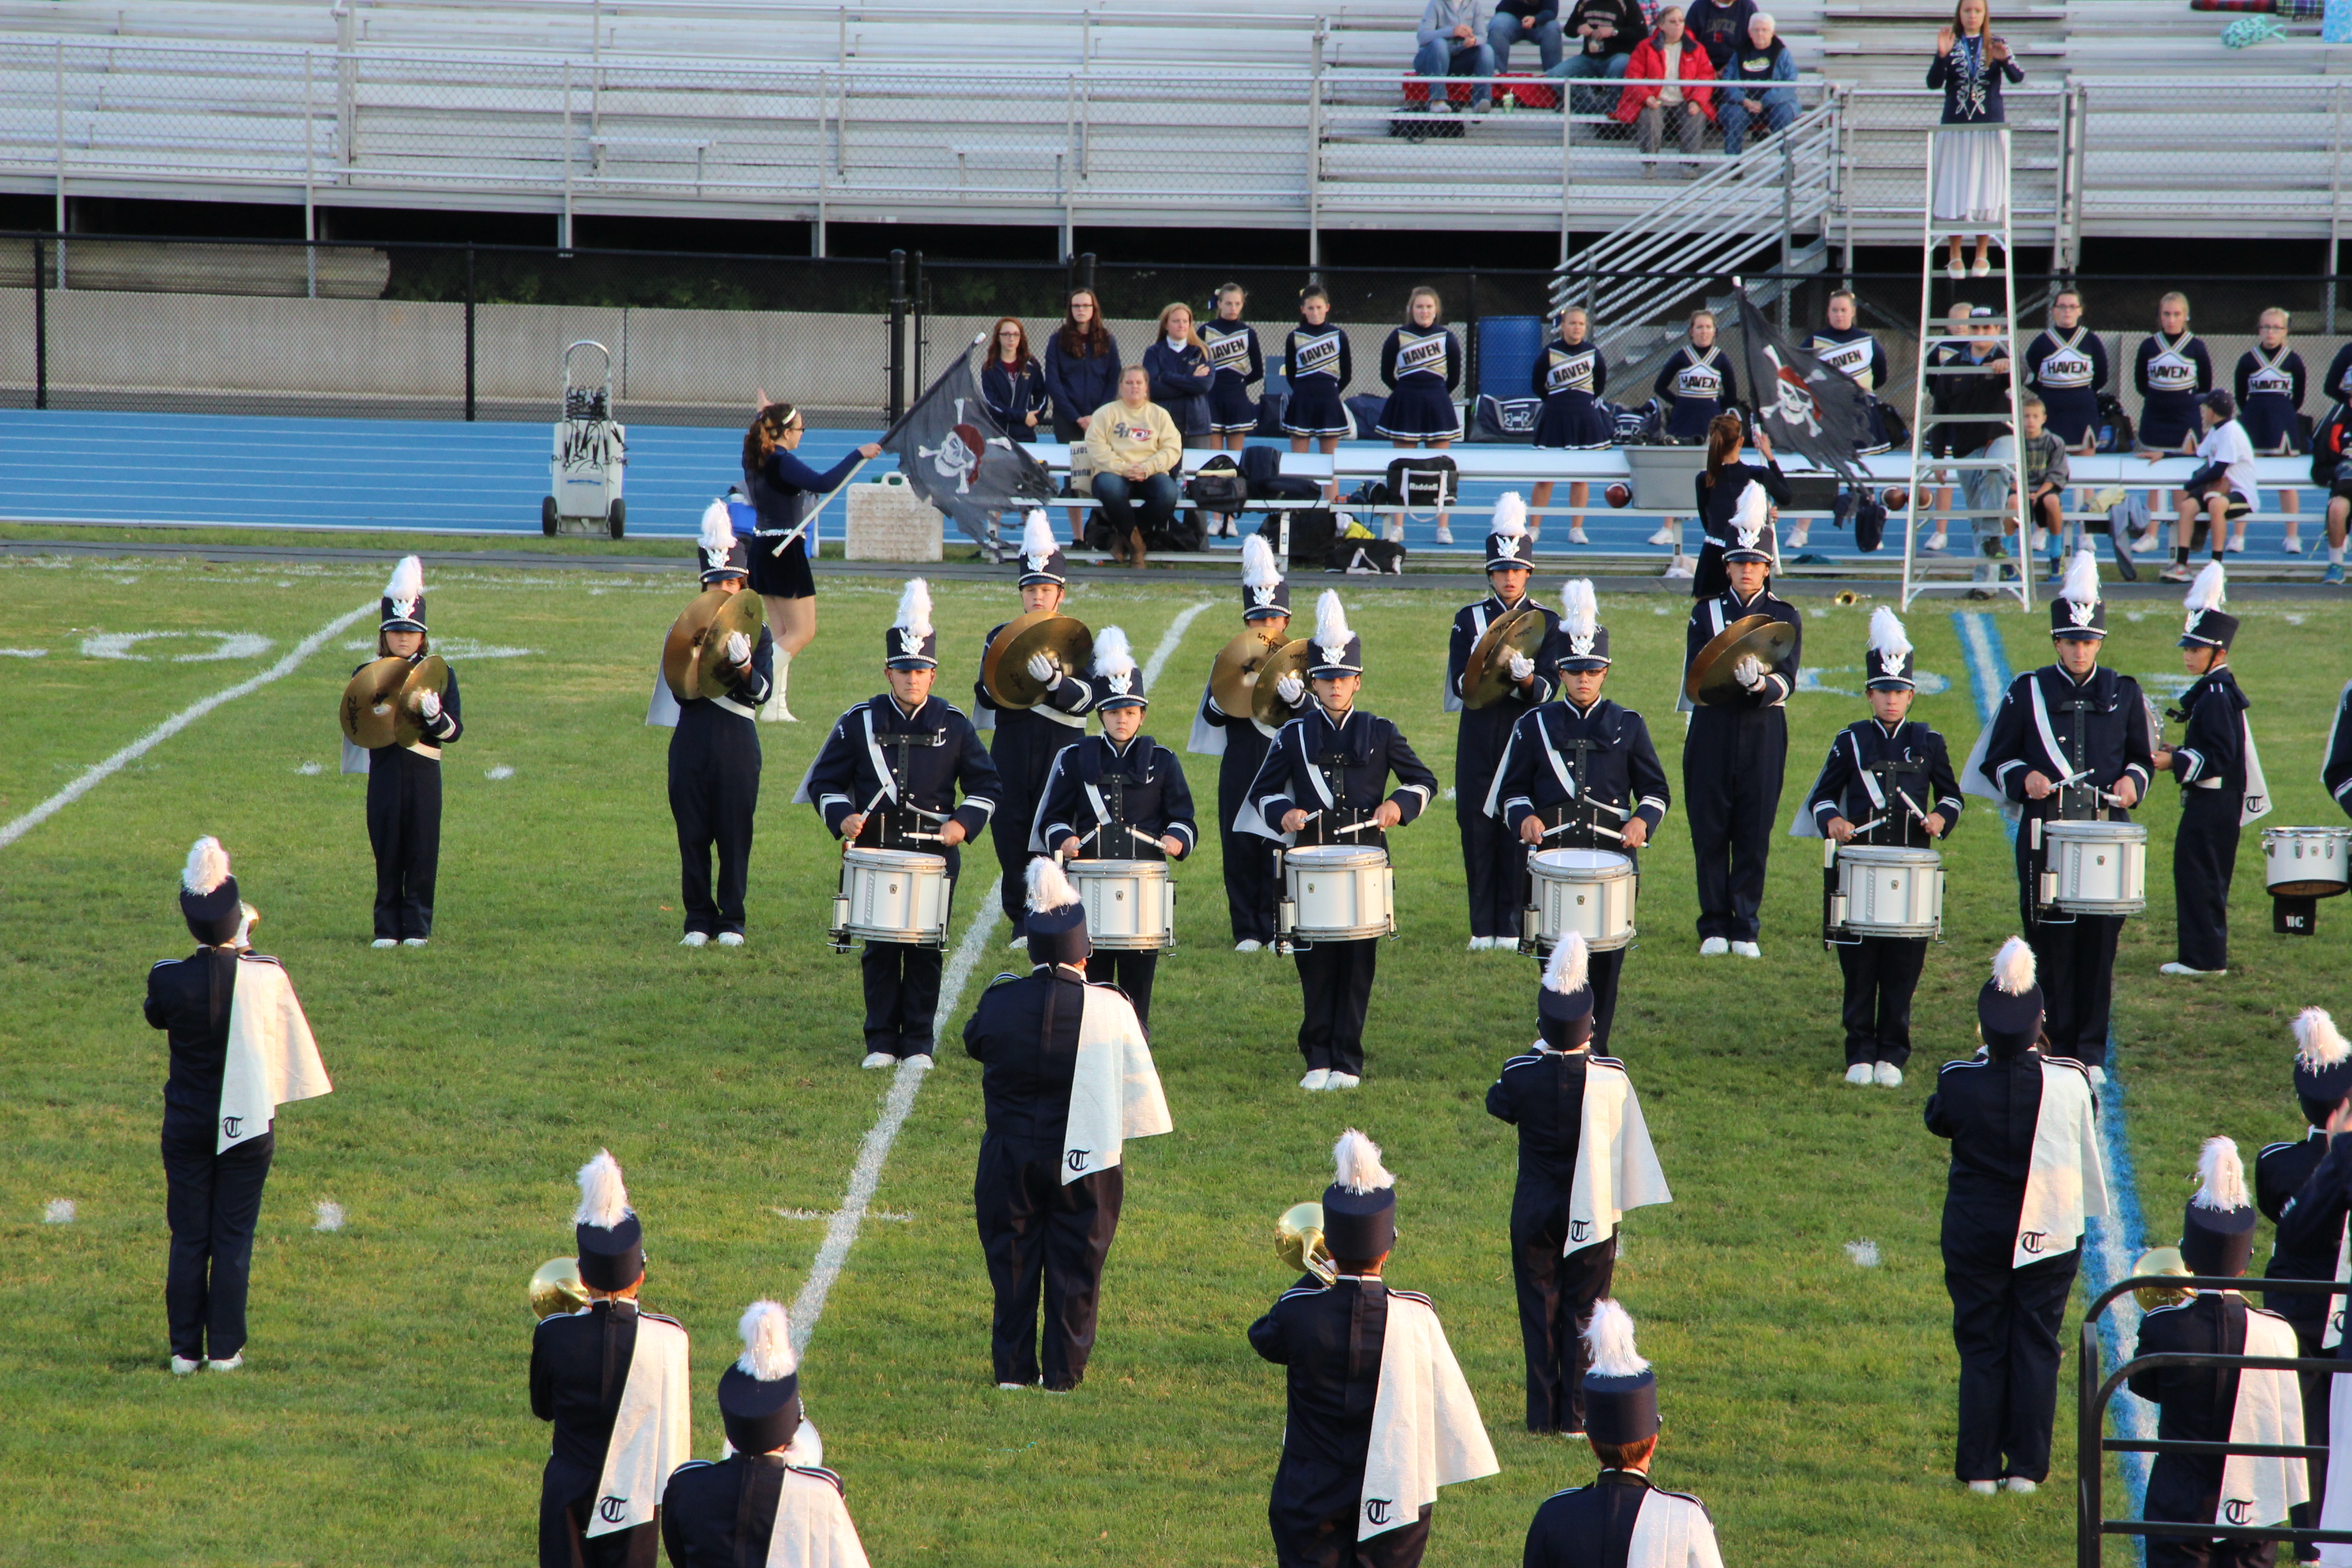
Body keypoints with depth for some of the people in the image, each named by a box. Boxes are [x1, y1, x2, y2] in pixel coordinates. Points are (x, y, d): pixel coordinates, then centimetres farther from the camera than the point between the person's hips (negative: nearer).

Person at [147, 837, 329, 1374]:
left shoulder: (168, 979, -15)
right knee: (234, 1238, 7)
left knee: (188, 1238, 9)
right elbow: (290, 1043, 0)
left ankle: (185, 1349, 10)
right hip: (247, 1122, 0)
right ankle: (225, 1350, 8)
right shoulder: (266, 977, -15)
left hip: (186, 1124, 1)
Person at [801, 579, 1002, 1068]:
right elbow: (826, 781, 9)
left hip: (935, 856, 0)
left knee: (925, 951, 1)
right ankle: (881, 1042, 9)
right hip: (876, 853, 0)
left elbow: (986, 785, 9)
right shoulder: (860, 723, 4)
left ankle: (918, 1043, 9)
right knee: (881, 949, 1)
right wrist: (843, 817, -10)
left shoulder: (954, 726, 4)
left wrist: (962, 823, -8)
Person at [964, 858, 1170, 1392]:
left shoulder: (1000, 1002, -9)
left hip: (1011, 1153, 1)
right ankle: (1064, 1372, 11)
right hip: (1085, 1161, -1)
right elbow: (1138, 1082, -2)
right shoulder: (1109, 1008, -14)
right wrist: (1124, 1132, 14)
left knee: (1013, 1261, 12)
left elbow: (975, 1043, 12)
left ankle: (1013, 1367, 16)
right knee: (1075, 1267, 8)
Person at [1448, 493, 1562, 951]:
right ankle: (1483, 927, 4)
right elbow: (1461, 685, -3)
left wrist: (1525, 677, -28)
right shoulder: (1469, 619, 6)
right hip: (1479, 736, 1)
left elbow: (1548, 689, -7)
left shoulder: (1547, 623, 4)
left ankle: (1513, 926, 2)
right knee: (1478, 827, -1)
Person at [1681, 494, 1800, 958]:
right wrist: (1726, 675, -23)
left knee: (1754, 834, 0)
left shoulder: (1785, 618, 6)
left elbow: (1786, 683, -6)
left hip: (1762, 735, 0)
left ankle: (1745, 930, 6)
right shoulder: (1707, 613, 7)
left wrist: (1759, 683, -28)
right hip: (1713, 734, 0)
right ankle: (1714, 929, 7)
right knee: (1710, 833, 0)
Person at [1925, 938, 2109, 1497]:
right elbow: (2088, 1141, 4)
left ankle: (1980, 1468, 9)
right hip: (2049, 1233, 0)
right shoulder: (2068, 1083, -14)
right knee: (2036, 1347, 9)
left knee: (1981, 1349, 9)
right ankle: (2026, 1467, 8)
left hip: (1975, 1233, 0)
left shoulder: (1958, 1081, -15)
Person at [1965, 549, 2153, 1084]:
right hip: (2044, 836, -1)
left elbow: (2141, 756, 18)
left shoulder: (2123, 693, 9)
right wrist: (2023, 778, -12)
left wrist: (2132, 780, -4)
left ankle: (2091, 1054, 4)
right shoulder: (2027, 692, 5)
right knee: (2049, 944, -2)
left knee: (2098, 942, -2)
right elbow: (1995, 761, 8)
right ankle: (2054, 1050, 5)